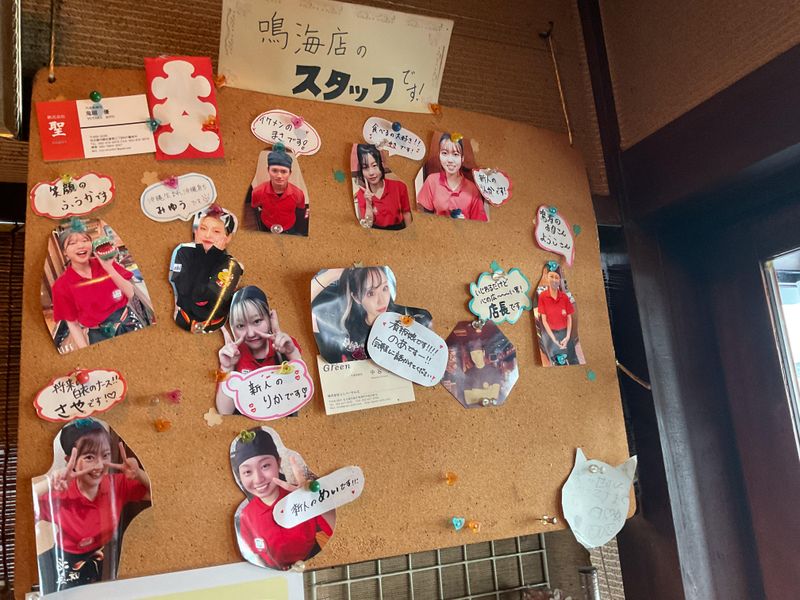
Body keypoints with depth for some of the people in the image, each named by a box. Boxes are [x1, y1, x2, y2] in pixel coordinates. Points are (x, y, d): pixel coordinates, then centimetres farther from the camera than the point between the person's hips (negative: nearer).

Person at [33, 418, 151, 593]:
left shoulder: (117, 484, -14)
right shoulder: (58, 492, -23)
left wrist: (139, 474, -29)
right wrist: (48, 484, -44)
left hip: (103, 564, 3)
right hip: (66, 568, -2)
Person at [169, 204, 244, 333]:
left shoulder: (230, 265, -5)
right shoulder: (183, 251, 0)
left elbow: (209, 296, -17)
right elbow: (184, 290, -13)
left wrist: (213, 255, -13)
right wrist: (199, 253, -11)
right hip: (184, 319, 1)